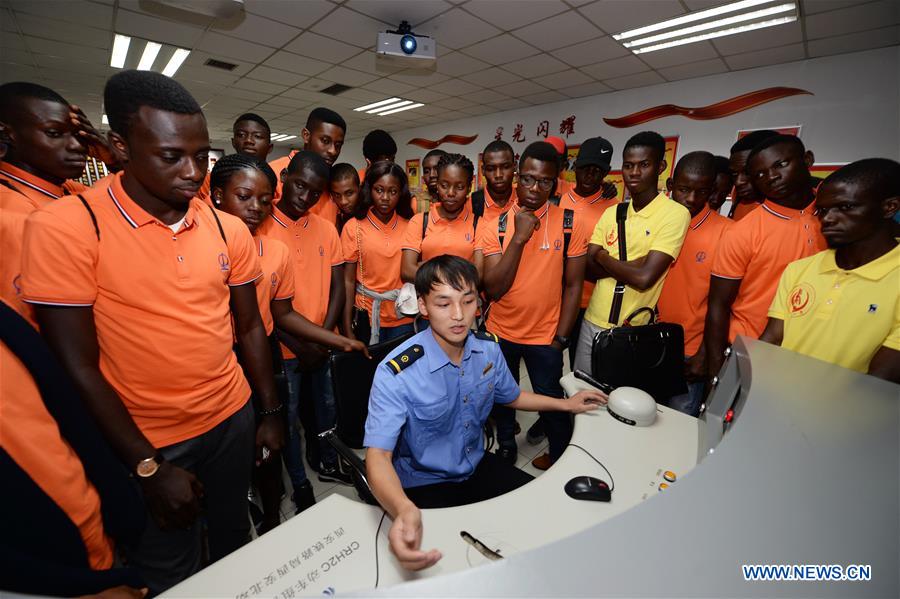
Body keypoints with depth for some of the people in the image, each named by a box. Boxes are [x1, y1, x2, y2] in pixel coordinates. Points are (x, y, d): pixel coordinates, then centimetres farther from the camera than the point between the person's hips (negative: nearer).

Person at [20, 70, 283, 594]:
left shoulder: (229, 229, -4)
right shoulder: (66, 227, -16)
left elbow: (249, 327, 3)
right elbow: (78, 364, -14)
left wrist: (271, 411, 5)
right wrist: (149, 467, -12)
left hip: (233, 419, 4)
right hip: (144, 443, -3)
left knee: (234, 535, 27)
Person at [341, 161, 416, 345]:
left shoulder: (409, 225, 1)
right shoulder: (354, 227, -5)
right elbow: (348, 281, -5)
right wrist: (348, 329, -6)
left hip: (404, 318, 2)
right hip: (368, 316, -1)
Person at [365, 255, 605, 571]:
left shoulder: (488, 348, -9)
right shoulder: (396, 373, -28)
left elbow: (510, 396, 11)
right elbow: (378, 454, -31)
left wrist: (566, 404, 12)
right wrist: (404, 510, -51)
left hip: (478, 465, 5)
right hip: (423, 484, -5)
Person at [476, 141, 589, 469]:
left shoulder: (570, 225, -9)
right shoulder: (495, 227, -8)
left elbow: (573, 285, -5)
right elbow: (493, 290, -16)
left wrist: (560, 337, -7)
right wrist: (519, 238, -23)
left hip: (545, 336, -2)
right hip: (500, 333, 2)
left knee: (552, 403, 13)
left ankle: (560, 459, 43)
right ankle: (505, 450, 49)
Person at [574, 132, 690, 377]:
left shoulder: (675, 214, -11)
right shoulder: (611, 213, 6)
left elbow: (644, 278, -22)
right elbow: (588, 267, -2)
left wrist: (603, 257, -7)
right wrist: (633, 265, -15)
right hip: (592, 323, 5)